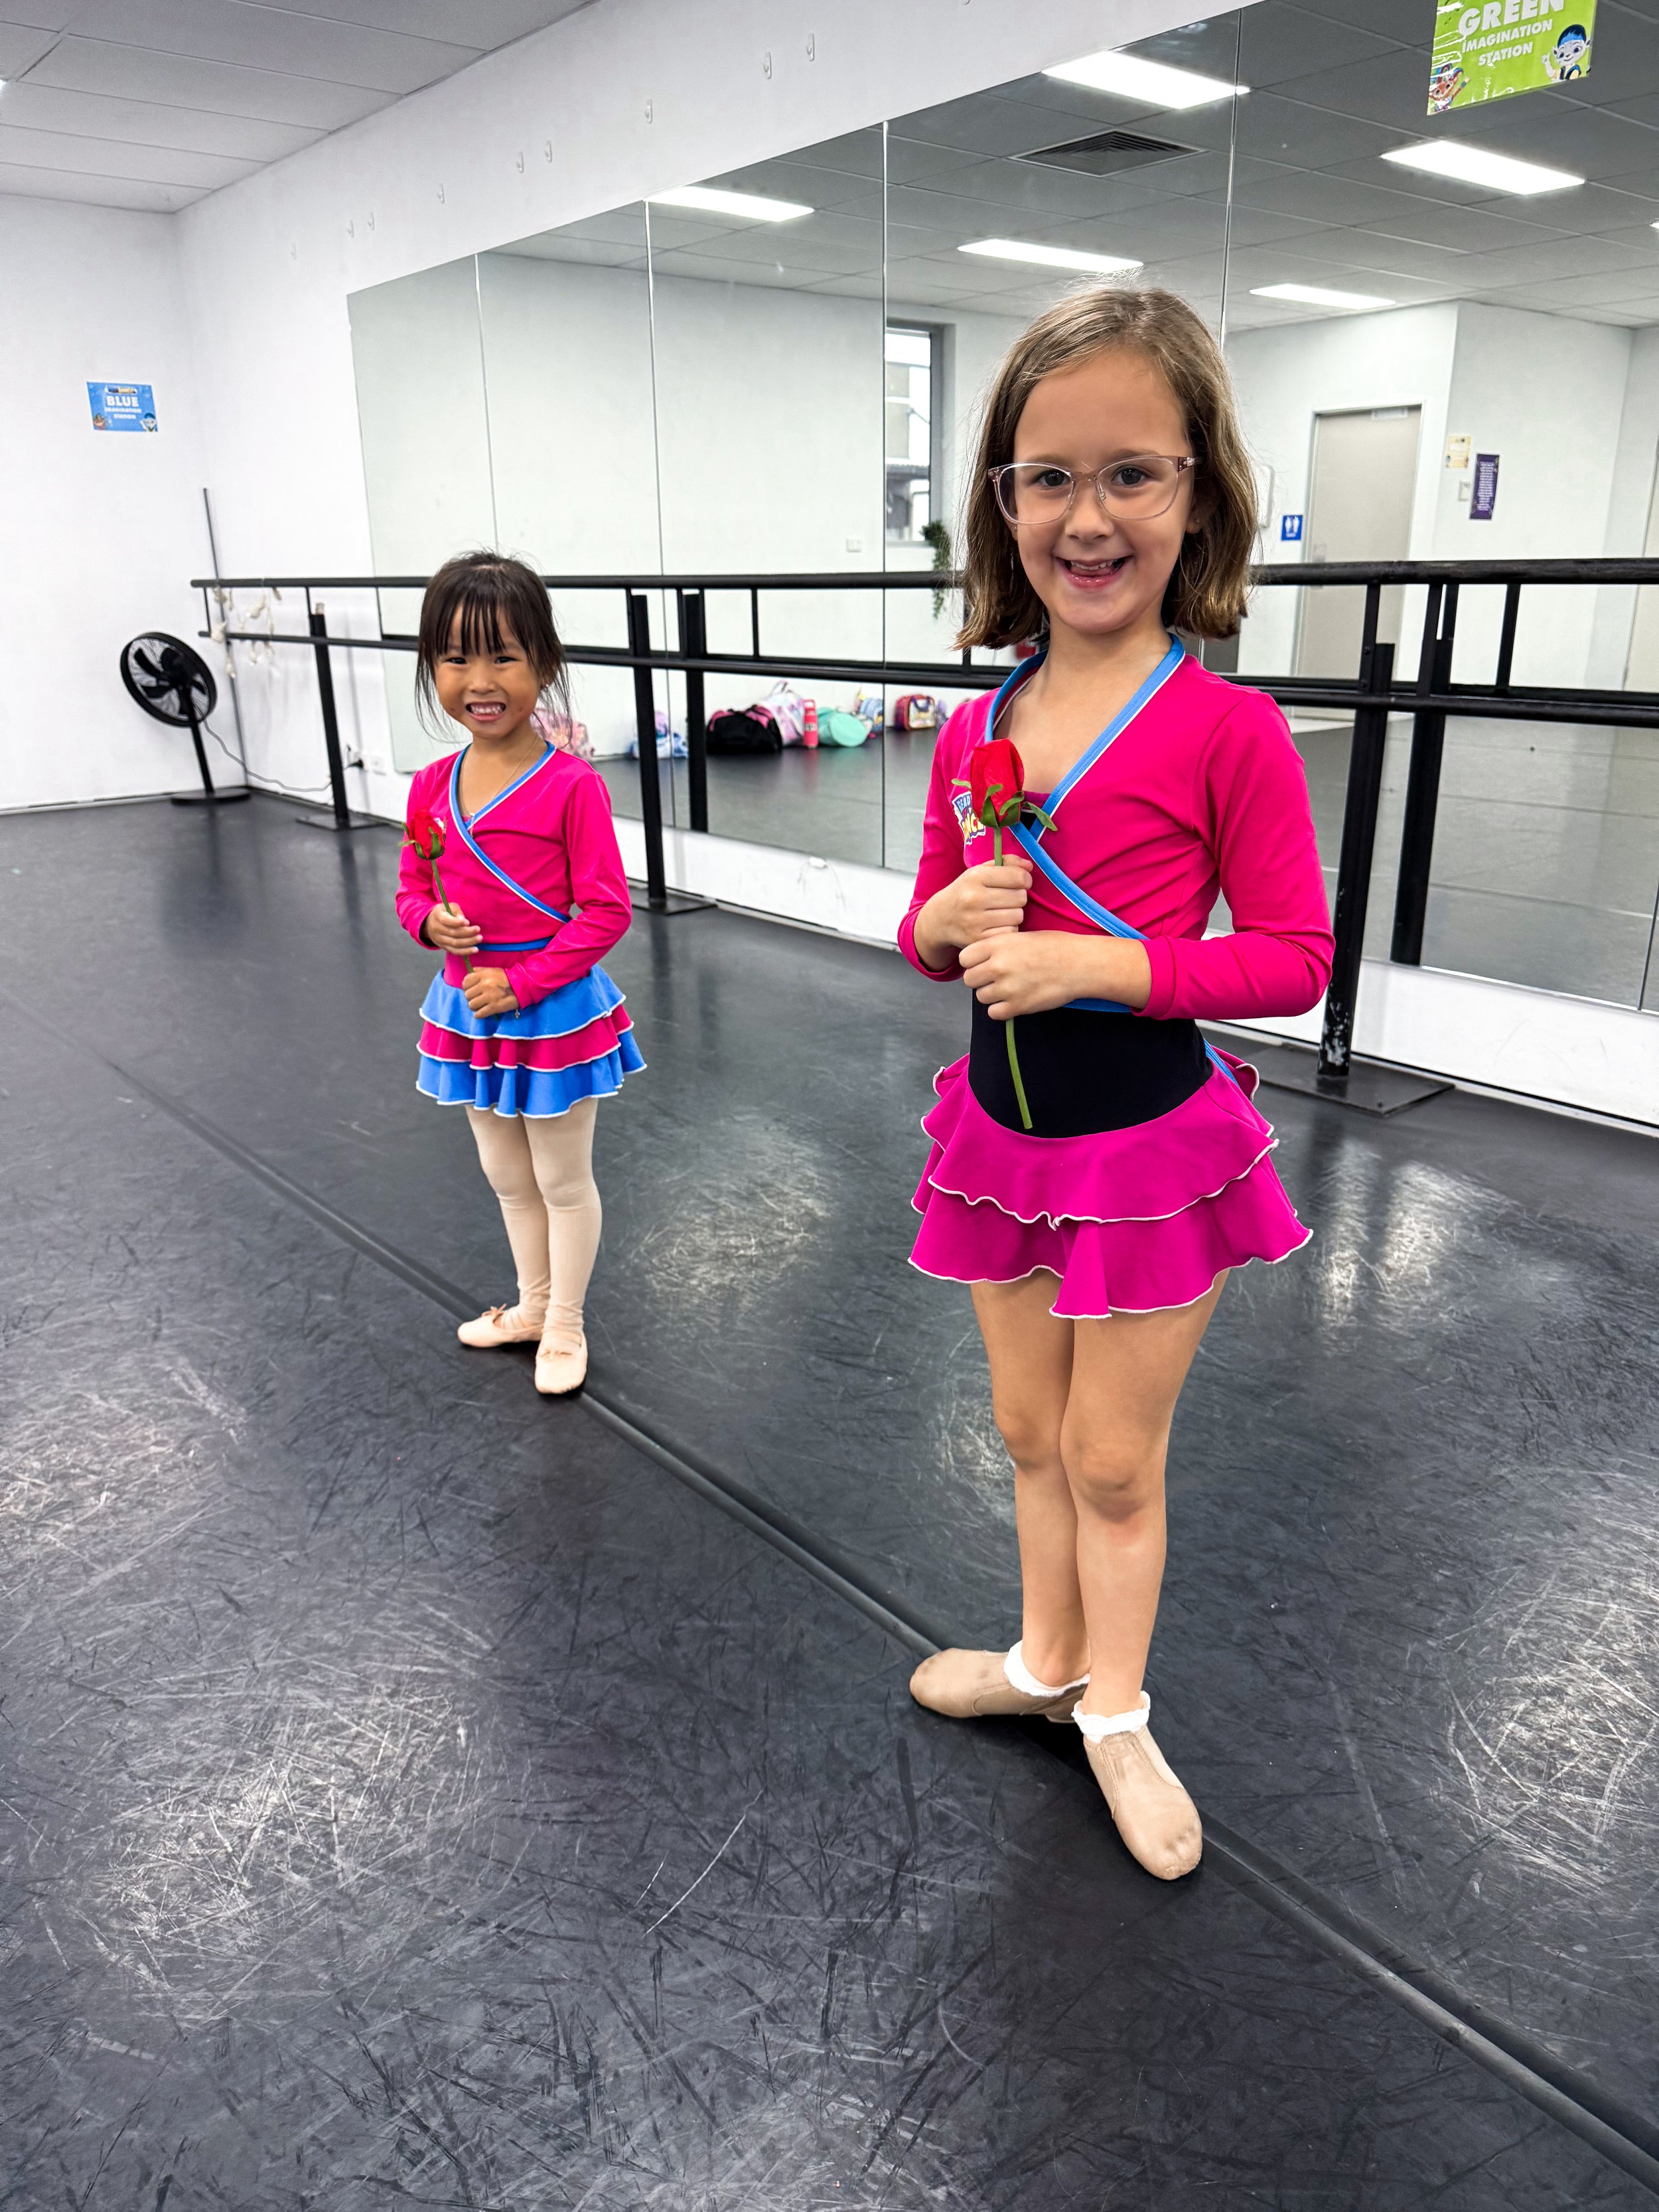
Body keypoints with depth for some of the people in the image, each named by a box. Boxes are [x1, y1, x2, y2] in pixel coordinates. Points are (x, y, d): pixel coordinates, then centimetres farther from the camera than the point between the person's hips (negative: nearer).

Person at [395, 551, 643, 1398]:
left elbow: (606, 910, -17)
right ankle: (533, 1303, 43)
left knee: (563, 1178, 12)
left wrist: (523, 982, -21)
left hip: (555, 1010, -6)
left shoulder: (571, 785, -18)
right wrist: (430, 921, -12)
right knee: (507, 1177, 22)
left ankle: (565, 1326, 31)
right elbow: (413, 887, 11)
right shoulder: (431, 788, -1)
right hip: (467, 1009, 6)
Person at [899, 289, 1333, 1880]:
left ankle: (1114, 1712, 37)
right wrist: (947, 925, -13)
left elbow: (1293, 957, -13)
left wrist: (1093, 963, -23)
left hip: (1150, 1144, -5)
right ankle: (1046, 1657, 45)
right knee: (1033, 1433, 21)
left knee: (1114, 1458, 12)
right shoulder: (975, 732, 1)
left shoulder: (1228, 729, -15)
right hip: (1002, 1134, 5)